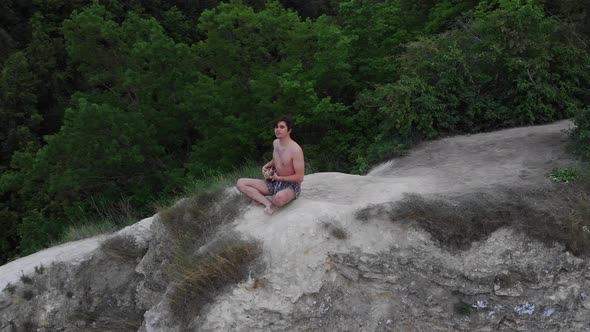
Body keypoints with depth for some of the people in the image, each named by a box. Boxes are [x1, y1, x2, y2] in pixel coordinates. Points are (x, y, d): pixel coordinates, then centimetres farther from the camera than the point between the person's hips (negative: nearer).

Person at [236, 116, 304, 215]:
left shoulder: (295, 149, -20)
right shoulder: (275, 143, 4)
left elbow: (299, 177, -19)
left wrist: (278, 178, -17)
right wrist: (266, 166, 3)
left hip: (291, 186, -8)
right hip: (274, 183, 8)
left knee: (279, 199, -44)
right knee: (240, 183, -6)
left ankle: (262, 198, -9)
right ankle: (267, 202, -22)